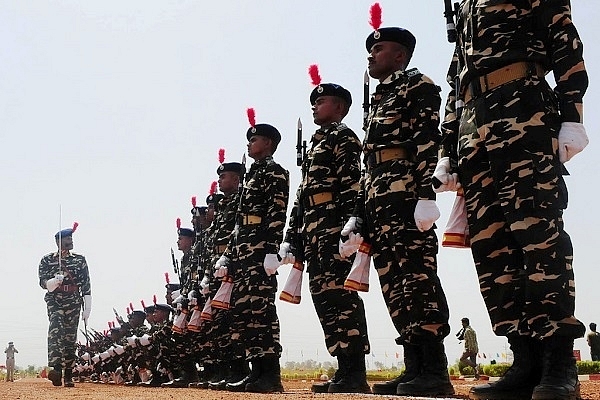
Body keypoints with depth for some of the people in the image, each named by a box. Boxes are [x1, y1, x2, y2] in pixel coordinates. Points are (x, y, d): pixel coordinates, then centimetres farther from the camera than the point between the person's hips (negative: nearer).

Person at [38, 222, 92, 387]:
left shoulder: (79, 260, 8)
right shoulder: (47, 260, 5)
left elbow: (86, 286, 6)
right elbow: (43, 282, -2)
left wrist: (87, 309, 1)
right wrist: (54, 280, -25)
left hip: (74, 303, 2)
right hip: (54, 302, -2)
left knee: (71, 337, 1)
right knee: (55, 330, -23)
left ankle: (68, 376, 7)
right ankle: (55, 369, -36)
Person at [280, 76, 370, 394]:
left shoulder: (343, 137, 1)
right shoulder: (316, 145, 29)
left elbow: (351, 185, -13)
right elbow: (302, 195, 25)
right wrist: (292, 237, 19)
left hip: (334, 228, -10)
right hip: (313, 233, 10)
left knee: (340, 296, -13)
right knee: (324, 297, 6)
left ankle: (354, 374, -13)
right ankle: (345, 369, 8)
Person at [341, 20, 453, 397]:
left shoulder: (417, 85, 3)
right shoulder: (378, 101, 28)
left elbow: (428, 141, -11)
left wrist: (426, 194, -23)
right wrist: (359, 214, 19)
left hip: (407, 194, -9)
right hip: (379, 201, 9)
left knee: (415, 275, -15)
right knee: (394, 282, 4)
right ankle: (415, 367, 6)